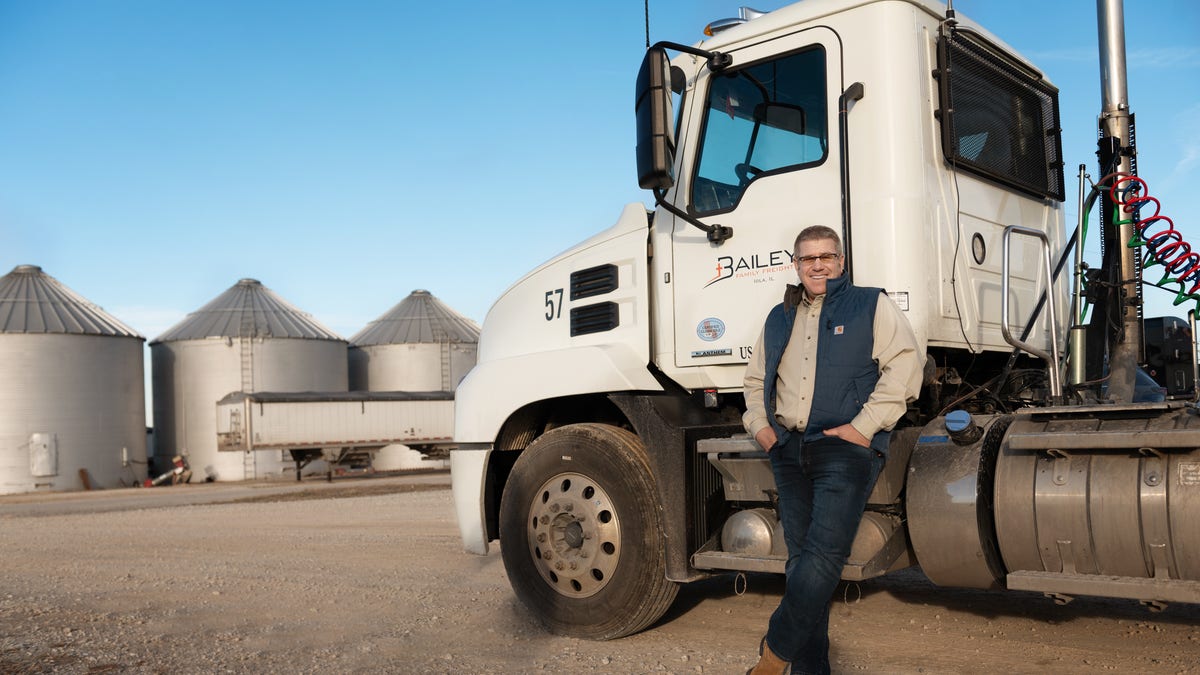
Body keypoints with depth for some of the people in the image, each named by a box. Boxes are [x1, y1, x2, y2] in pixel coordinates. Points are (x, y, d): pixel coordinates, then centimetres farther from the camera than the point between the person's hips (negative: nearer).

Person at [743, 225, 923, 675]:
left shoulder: (871, 306, 4)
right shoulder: (779, 319, 20)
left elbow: (905, 365, -7)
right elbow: (756, 378, 28)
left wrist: (863, 425, -14)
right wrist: (759, 423, 10)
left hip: (847, 449, -5)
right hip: (789, 451, 6)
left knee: (823, 555, -17)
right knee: (801, 560, 8)